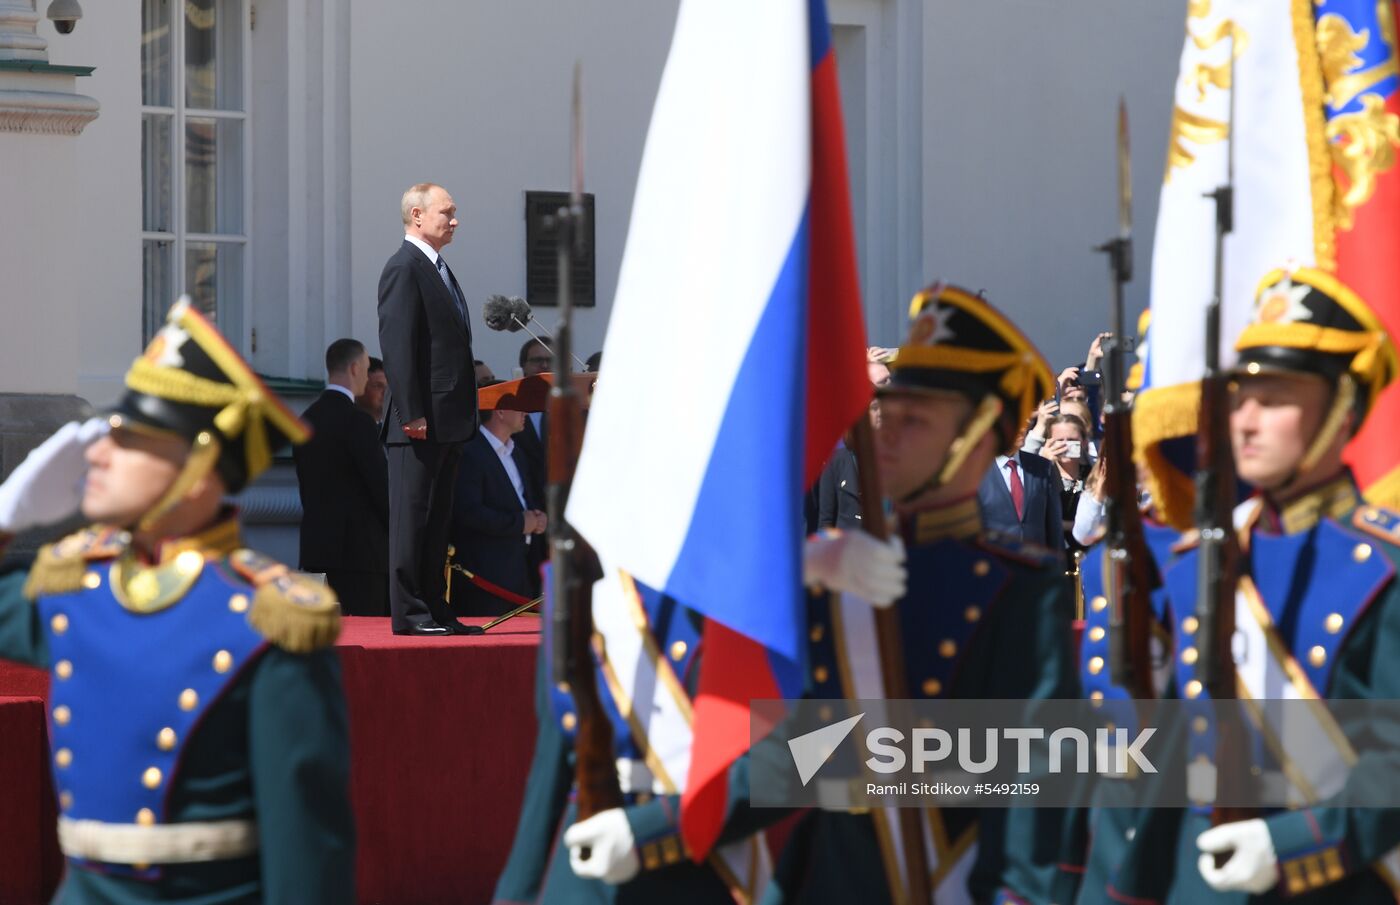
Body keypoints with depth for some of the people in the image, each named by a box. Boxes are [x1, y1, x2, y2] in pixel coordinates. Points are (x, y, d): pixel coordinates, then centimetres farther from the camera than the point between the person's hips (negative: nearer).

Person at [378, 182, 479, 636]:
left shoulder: (439, 270, 20)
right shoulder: (404, 269, -11)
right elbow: (397, 346, -17)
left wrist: (464, 415, 17)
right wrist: (410, 413, -22)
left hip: (447, 421, 10)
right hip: (421, 423, -10)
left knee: (437, 518, 12)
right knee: (412, 516, -6)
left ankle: (433, 608, 16)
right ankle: (408, 613, -4)